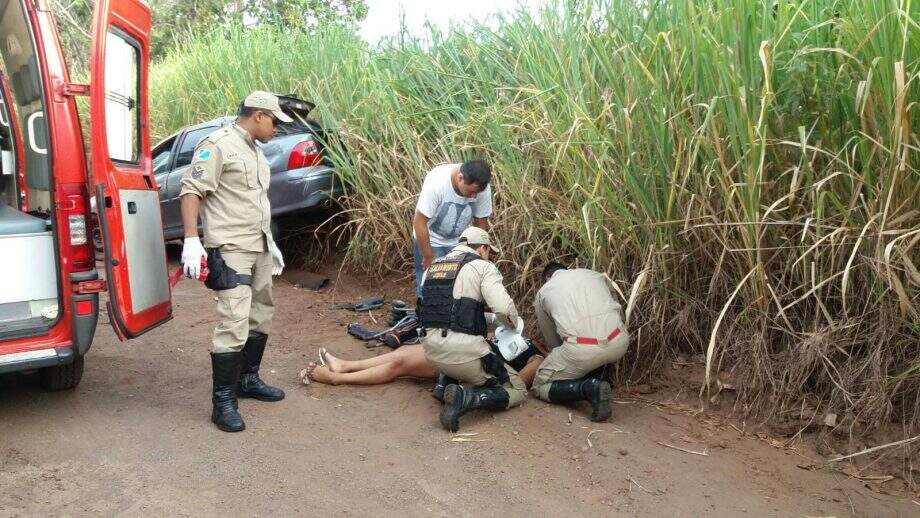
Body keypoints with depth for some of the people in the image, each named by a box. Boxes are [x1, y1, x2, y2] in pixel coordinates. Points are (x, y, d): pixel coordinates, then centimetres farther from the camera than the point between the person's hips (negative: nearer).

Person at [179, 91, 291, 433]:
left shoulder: (256, 152, 18)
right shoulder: (218, 144, -9)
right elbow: (191, 190, -15)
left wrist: (271, 244, 25)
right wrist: (191, 241, -23)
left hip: (259, 249, 10)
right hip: (230, 250, -9)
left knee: (261, 316, 16)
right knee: (234, 324, -12)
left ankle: (248, 379, 32)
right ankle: (223, 401, -3)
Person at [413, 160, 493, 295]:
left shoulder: (483, 188, -21)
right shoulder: (436, 182, -32)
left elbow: (481, 223, -6)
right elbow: (419, 222, -25)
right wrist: (428, 258, -19)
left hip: (459, 242, 3)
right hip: (430, 240, -3)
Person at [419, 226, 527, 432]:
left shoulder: (432, 267, 19)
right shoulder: (482, 266, -1)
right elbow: (503, 308, -15)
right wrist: (512, 324, 9)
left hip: (431, 348, 6)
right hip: (463, 349, -6)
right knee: (517, 390, 9)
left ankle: (447, 384, 13)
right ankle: (466, 399, -14)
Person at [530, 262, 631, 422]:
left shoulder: (544, 291, 21)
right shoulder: (595, 275, 27)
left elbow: (551, 340, 26)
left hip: (582, 349, -4)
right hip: (619, 342, 4)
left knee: (540, 387, 18)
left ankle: (590, 388, -7)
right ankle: (598, 379, 21)